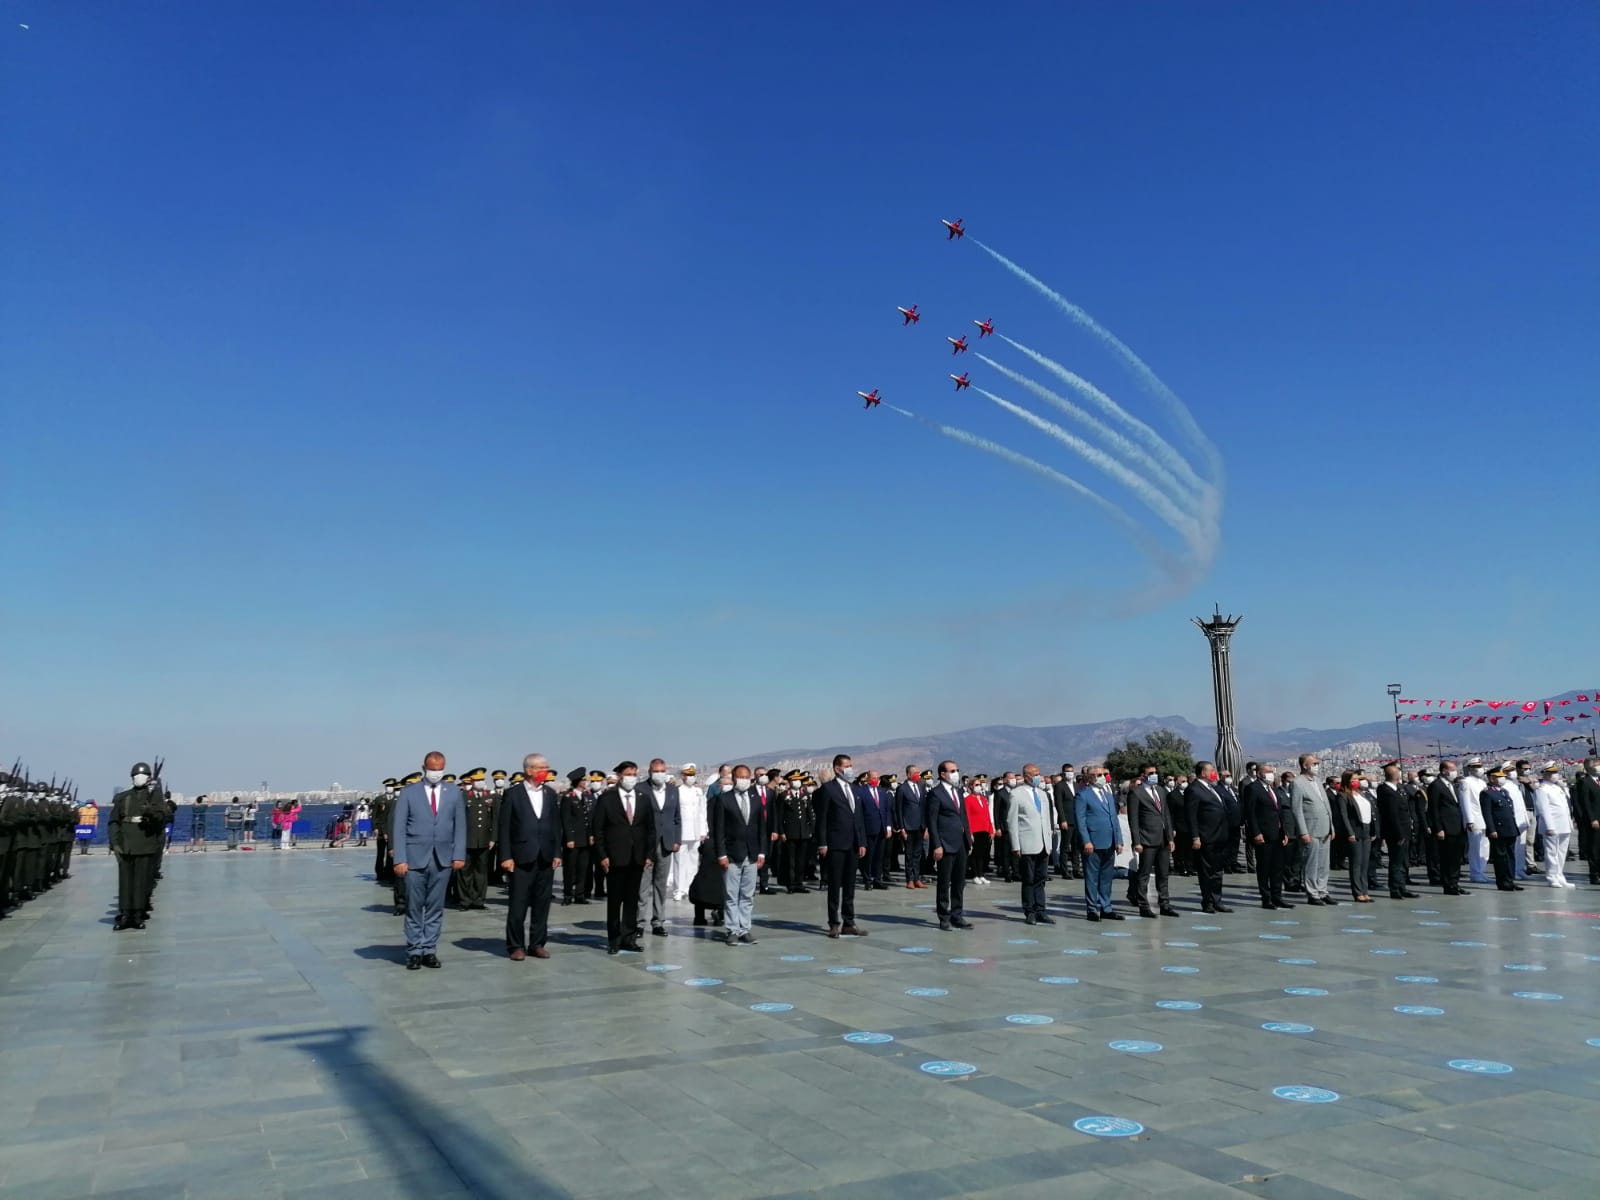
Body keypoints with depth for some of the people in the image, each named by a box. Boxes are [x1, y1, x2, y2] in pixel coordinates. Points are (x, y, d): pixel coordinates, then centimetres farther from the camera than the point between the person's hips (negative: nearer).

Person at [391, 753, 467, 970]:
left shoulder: (454, 792, 8)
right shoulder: (408, 792, 2)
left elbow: (460, 826, 8)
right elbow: (399, 828, -1)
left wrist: (459, 855, -1)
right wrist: (400, 859, -8)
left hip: (443, 860, 2)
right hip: (415, 858, -2)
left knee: (435, 908, 6)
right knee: (414, 908, 3)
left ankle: (429, 950, 13)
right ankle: (414, 952, 11)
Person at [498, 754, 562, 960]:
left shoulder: (551, 794, 11)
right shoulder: (512, 794, -2)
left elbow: (556, 825, 12)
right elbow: (503, 827, -4)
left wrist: (557, 853, 6)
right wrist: (505, 856, -10)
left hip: (545, 858, 4)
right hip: (522, 858, -4)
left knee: (542, 904, 7)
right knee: (518, 905, 0)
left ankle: (537, 943, 17)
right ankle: (516, 946, 11)